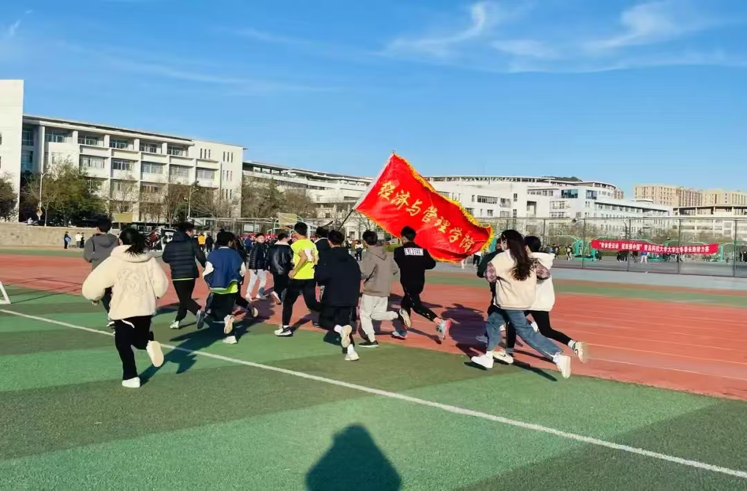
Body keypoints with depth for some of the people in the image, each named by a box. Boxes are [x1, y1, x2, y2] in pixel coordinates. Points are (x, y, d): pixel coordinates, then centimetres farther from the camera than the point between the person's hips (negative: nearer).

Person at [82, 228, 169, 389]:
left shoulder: (114, 261, -7)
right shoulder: (149, 260, 3)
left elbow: (94, 283, -9)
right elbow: (161, 284, 1)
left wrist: (94, 297, 11)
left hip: (124, 309, -4)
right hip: (146, 308, 4)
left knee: (123, 343, 12)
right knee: (139, 336, 24)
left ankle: (131, 377, 10)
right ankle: (149, 343, -9)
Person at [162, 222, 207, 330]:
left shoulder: (170, 244, 4)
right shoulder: (192, 242, -4)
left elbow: (165, 259, 13)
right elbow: (200, 256, -7)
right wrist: (206, 267, 8)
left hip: (177, 275, -1)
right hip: (190, 274, 1)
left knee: (184, 299, -2)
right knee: (186, 297, 16)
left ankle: (198, 311, -28)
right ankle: (178, 321, 21)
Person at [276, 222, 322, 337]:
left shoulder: (296, 244, -10)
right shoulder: (312, 244, 10)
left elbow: (304, 257, -25)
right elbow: (316, 260, 6)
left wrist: (294, 271, -19)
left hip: (298, 278, -6)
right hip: (310, 277, 6)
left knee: (288, 302, 9)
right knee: (312, 304, 10)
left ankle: (285, 328, 10)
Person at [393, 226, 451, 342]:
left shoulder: (399, 250, -5)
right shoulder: (422, 250, 7)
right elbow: (431, 264, 0)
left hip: (408, 283, -7)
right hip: (419, 282, 7)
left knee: (416, 305, -13)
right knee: (406, 303, 22)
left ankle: (440, 322, -32)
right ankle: (403, 331, 28)